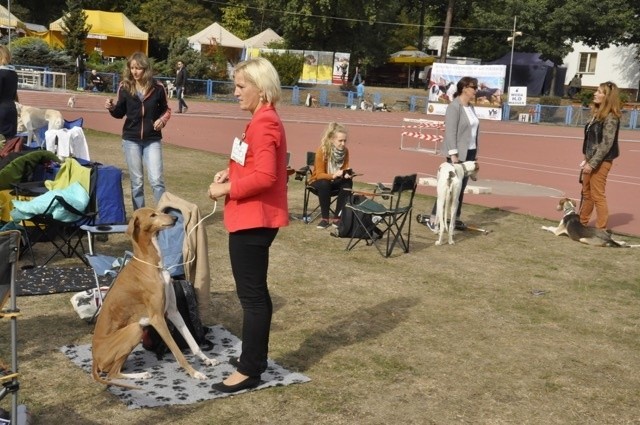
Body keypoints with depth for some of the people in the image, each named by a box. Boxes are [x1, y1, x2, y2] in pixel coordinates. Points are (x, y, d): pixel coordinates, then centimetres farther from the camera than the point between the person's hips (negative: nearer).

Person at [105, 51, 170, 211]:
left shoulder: (157, 87, -5)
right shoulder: (124, 87, -3)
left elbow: (166, 109, 8)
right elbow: (120, 113, 7)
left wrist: (162, 120, -11)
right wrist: (112, 108, -14)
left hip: (152, 140, -1)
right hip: (131, 140, 1)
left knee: (156, 180, -7)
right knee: (136, 182, 9)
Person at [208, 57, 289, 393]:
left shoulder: (265, 123, -18)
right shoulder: (263, 120, 14)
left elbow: (265, 176, -25)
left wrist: (227, 189, -16)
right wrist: (229, 172, 9)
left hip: (254, 219, -11)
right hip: (251, 217, 11)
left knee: (251, 294, -5)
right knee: (255, 291, 17)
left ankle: (249, 371, 3)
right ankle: (255, 357, 29)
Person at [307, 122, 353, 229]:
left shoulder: (345, 151, -10)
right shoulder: (322, 150, -24)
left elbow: (345, 169, -4)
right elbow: (319, 174, -26)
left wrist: (347, 174, -29)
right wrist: (334, 175, -44)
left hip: (336, 181, 4)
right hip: (318, 181, -4)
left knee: (348, 183, -27)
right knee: (324, 184, -37)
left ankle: (337, 217, -23)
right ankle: (325, 218, -27)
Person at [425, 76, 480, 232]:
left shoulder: (470, 107, 13)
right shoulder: (454, 107, -12)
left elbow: (474, 130, 15)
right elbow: (450, 132, -17)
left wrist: (475, 152, 12)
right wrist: (453, 154, -21)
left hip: (470, 152, 8)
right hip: (458, 153, -8)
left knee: (461, 187, 10)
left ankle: (456, 219, 17)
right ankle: (433, 219, -2)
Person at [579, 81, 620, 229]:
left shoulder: (611, 117, -16)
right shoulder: (597, 113, 12)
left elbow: (606, 143, -19)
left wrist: (592, 163, -20)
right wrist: (586, 160, 14)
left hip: (601, 161, -9)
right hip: (591, 160, 9)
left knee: (597, 195, -3)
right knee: (586, 193, 17)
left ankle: (601, 229, 5)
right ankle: (582, 223, 29)